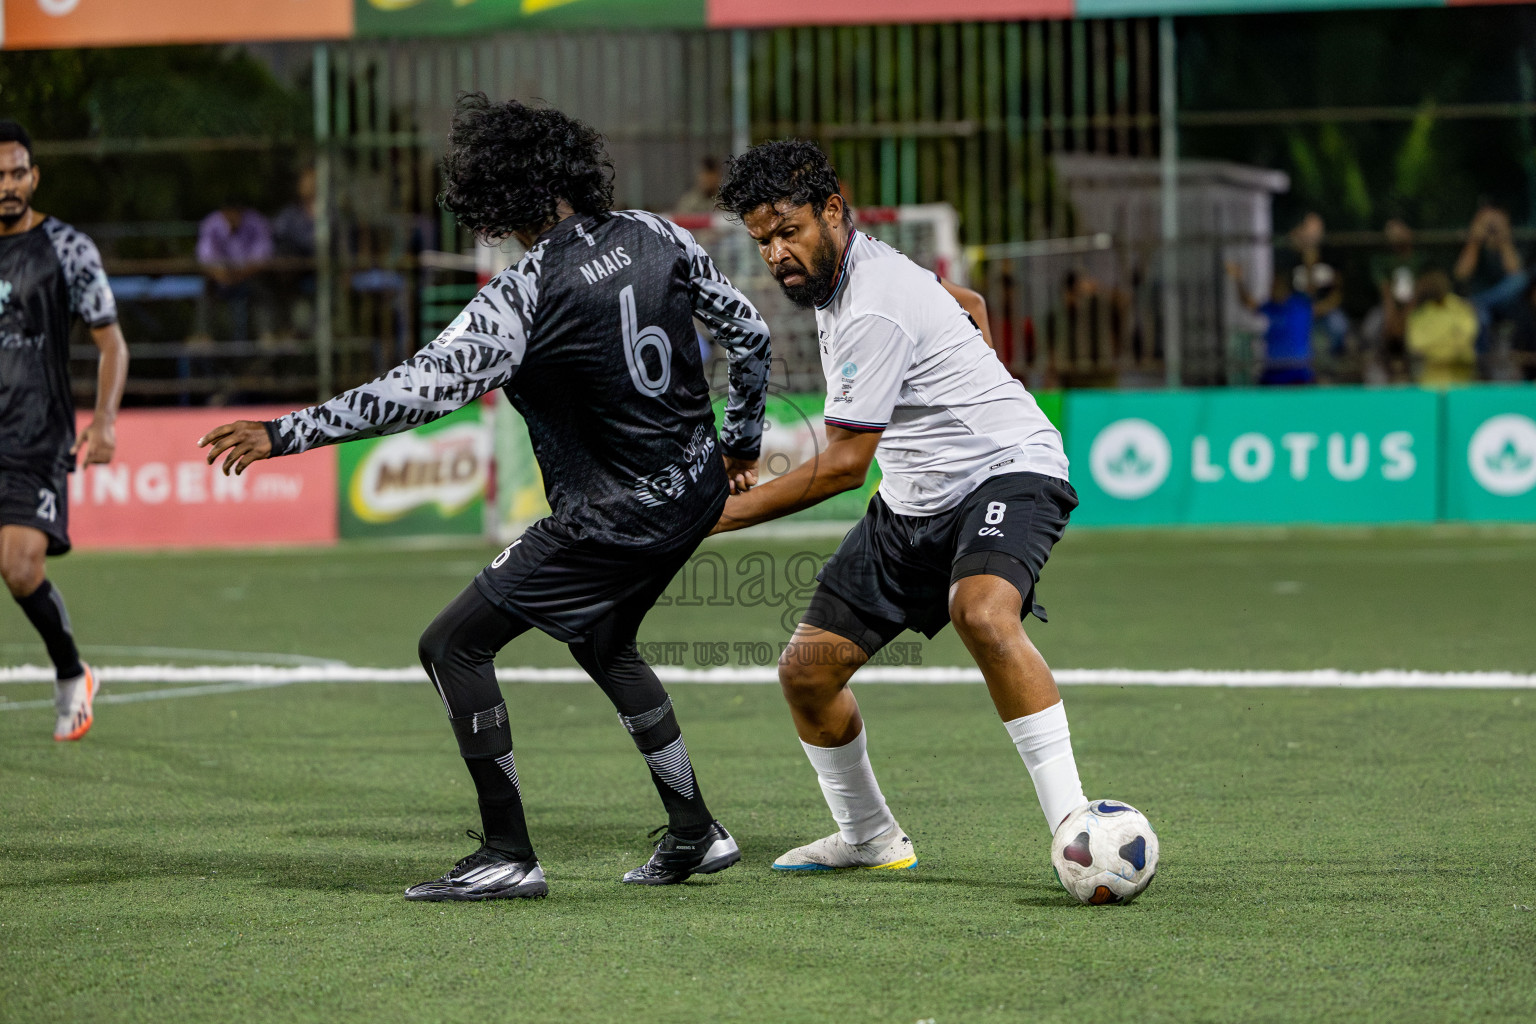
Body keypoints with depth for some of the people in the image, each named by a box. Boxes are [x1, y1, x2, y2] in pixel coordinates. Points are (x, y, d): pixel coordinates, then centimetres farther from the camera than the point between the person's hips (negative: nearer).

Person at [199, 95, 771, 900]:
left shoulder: (522, 296, -20)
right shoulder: (653, 238, 0)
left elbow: (422, 389, -26)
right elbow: (747, 331, 10)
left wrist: (284, 435, -22)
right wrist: (742, 440, 26)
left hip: (614, 517, -8)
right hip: (695, 493, 8)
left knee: (453, 646, 1)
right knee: (602, 644, 31)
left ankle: (508, 856, -1)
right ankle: (694, 833, 34)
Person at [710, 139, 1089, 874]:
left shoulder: (873, 310, -23)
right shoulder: (834, 279, 7)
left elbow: (843, 466, -21)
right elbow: (964, 308, 26)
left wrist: (727, 513, -16)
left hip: (1006, 469, -10)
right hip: (914, 501, 10)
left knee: (983, 615, -40)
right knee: (806, 670, 4)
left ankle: (1072, 823, -39)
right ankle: (868, 836, 26)